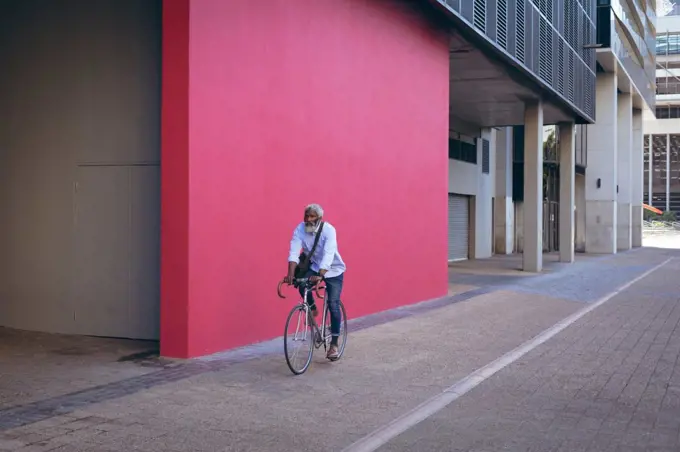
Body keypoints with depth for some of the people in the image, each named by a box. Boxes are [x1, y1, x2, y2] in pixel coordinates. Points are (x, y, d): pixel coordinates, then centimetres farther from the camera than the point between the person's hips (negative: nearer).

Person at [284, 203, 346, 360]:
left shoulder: (328, 230, -27)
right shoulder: (299, 230, -18)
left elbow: (328, 255, -38)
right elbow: (294, 252, -28)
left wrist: (320, 276, -52)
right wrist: (291, 274, -44)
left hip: (333, 270, -3)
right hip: (313, 267, 3)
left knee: (333, 305, -11)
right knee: (302, 283, -28)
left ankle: (334, 344, -1)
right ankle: (312, 309, 1)